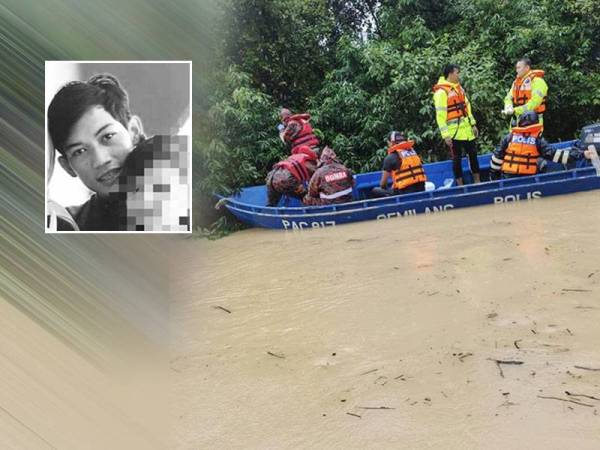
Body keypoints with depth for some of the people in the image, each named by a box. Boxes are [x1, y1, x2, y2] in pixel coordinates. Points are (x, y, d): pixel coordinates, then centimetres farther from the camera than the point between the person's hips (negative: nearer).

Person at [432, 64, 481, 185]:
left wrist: (473, 124, 17)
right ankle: (460, 186, 10)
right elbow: (440, 115, -18)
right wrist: (445, 135, -21)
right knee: (457, 158, 1)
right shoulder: (441, 91, -15)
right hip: (454, 131, -8)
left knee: (473, 154, 14)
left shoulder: (459, 87, 12)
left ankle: (477, 182, 26)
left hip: (466, 129, 8)